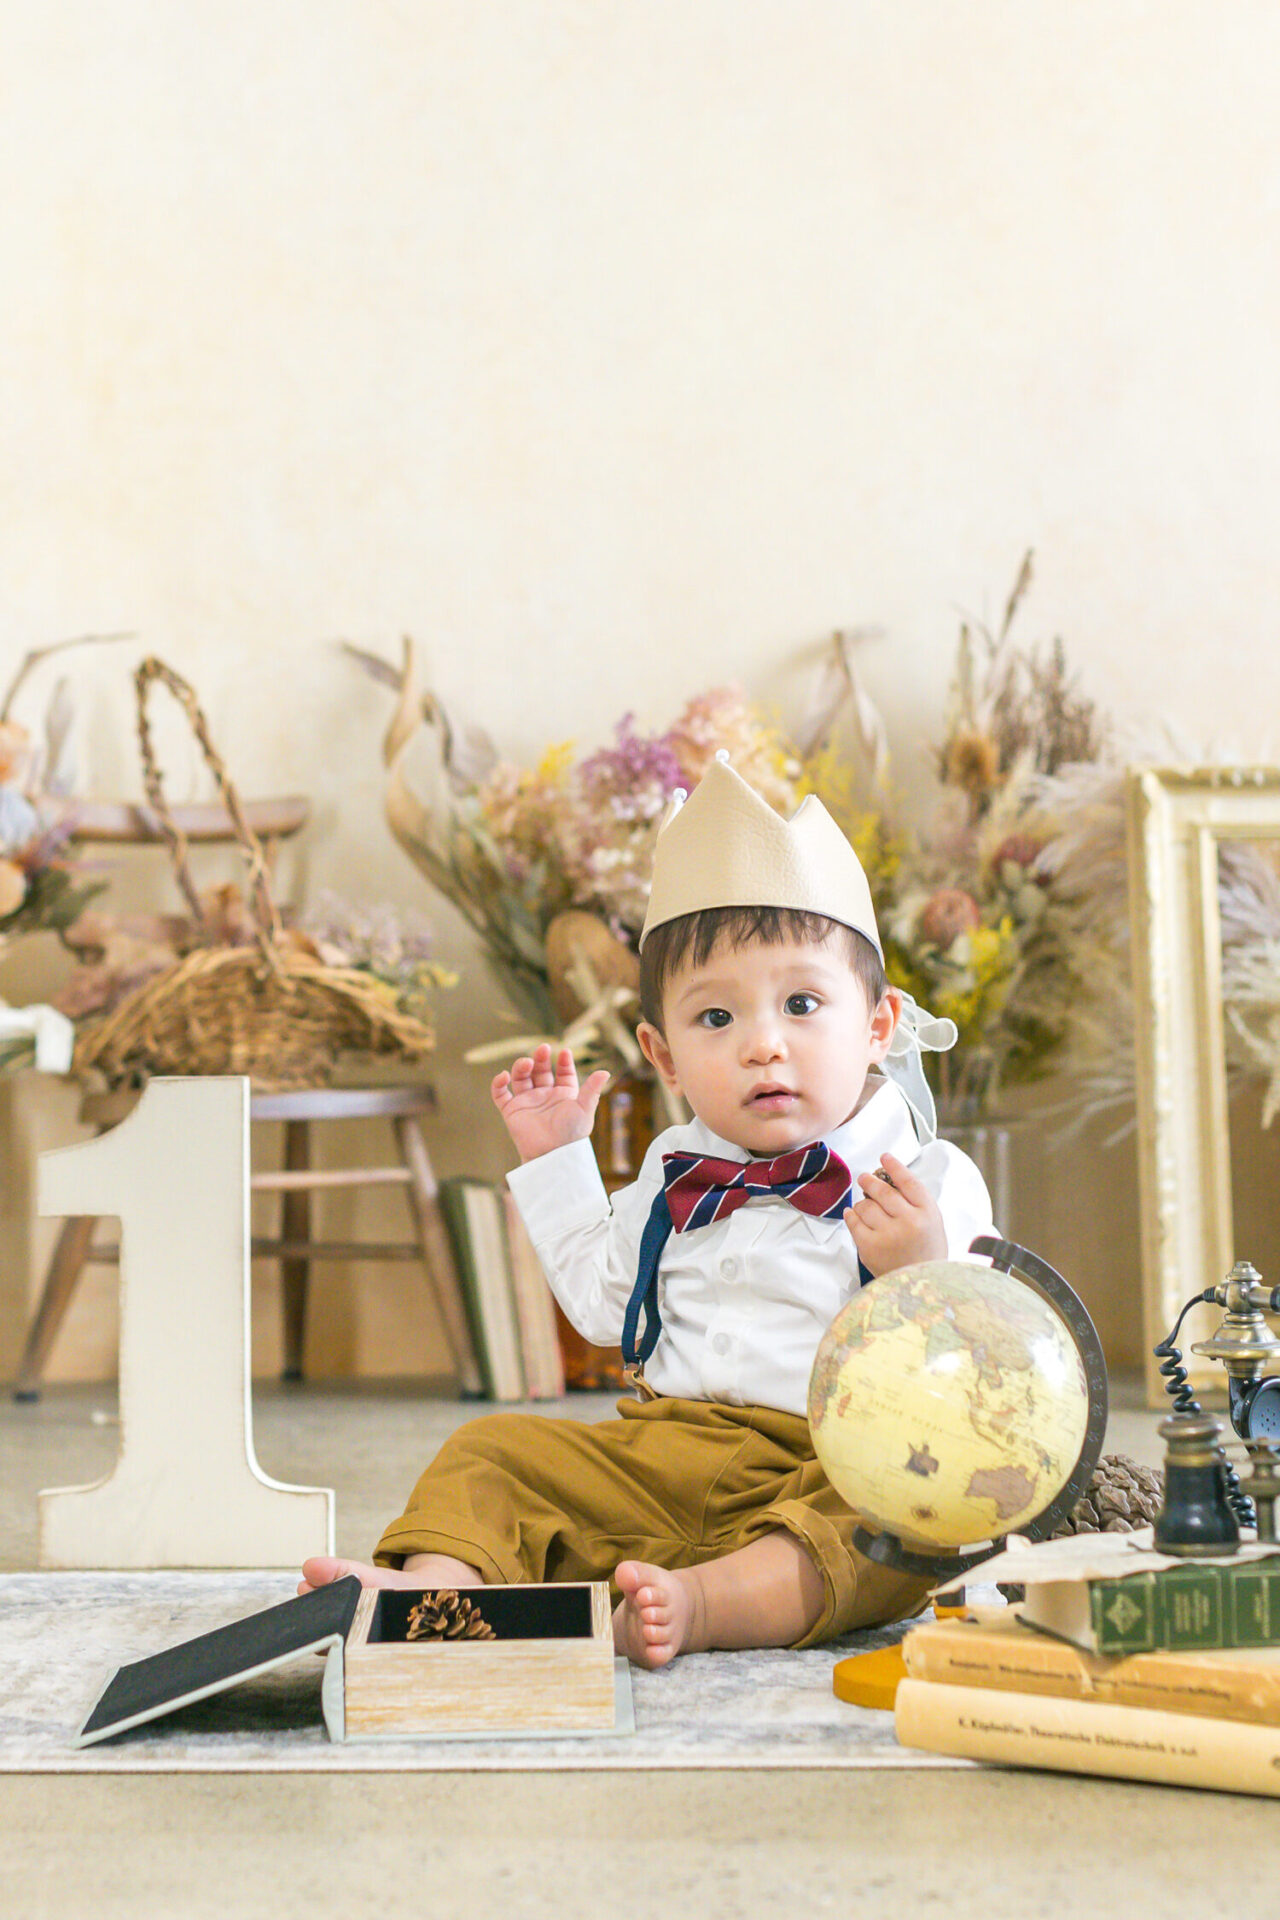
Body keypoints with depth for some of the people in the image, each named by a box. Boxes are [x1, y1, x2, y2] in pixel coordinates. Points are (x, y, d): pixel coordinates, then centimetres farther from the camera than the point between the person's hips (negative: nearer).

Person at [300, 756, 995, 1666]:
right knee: (492, 1450, -6)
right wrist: (555, 1157, 28)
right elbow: (601, 1302, 30)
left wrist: (924, 1271, -26)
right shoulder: (676, 1177, 16)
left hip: (835, 1466, -5)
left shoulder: (929, 1182, -1)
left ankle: (701, 1604, -51)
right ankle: (436, 1584, -31)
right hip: (661, 1452, 5)